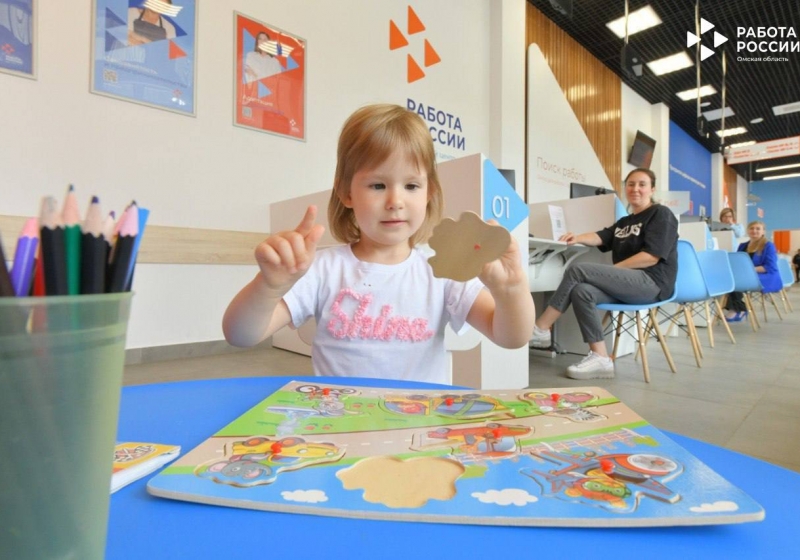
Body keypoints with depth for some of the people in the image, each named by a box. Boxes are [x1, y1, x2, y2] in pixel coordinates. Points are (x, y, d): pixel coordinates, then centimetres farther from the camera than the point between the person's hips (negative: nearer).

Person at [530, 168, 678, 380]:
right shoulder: (624, 222, 26)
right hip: (629, 284, 7)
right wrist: (578, 238, -16)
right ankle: (600, 358, -25)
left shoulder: (661, 214, 3)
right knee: (581, 292, -23)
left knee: (578, 271, -23)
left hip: (652, 284, -7)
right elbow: (600, 237, 5)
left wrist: (613, 269, -15)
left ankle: (540, 330, -22)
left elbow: (652, 257, -11)